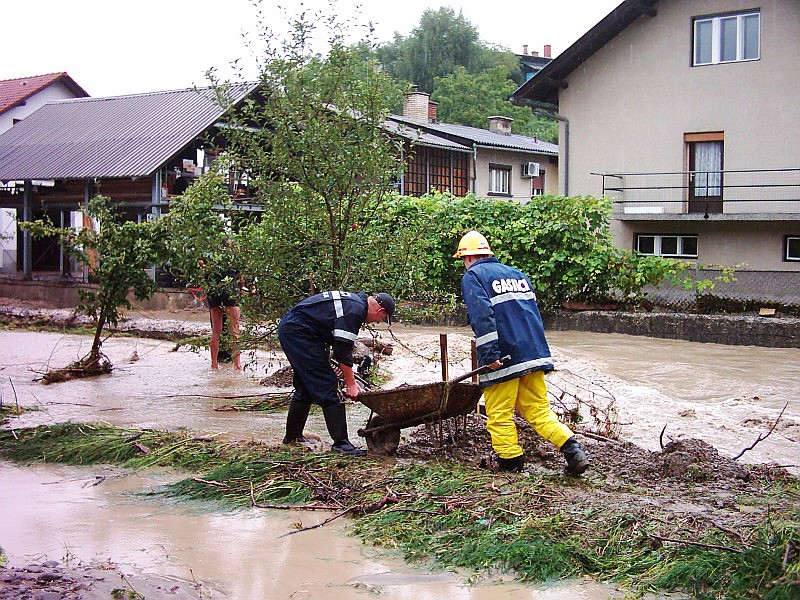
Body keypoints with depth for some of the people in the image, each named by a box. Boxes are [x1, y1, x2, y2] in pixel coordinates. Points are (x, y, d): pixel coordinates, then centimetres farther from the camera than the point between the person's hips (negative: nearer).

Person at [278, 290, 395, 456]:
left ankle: (292, 436, 30)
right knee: (327, 385, -9)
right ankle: (341, 442, -8)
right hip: (298, 332, -11)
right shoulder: (355, 310, -15)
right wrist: (351, 384, -9)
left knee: (305, 387, 20)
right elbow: (343, 350, -16)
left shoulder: (354, 300, 17)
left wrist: (350, 378, 22)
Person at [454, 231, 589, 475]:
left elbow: (482, 317, -15)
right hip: (534, 353, 7)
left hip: (503, 360, -7)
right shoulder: (517, 274, 21)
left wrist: (489, 355, -19)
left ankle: (511, 461, 7)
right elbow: (534, 312, 22)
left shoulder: (472, 276, 0)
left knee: (500, 415, 5)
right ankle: (573, 450, -5)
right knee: (538, 410, 8)